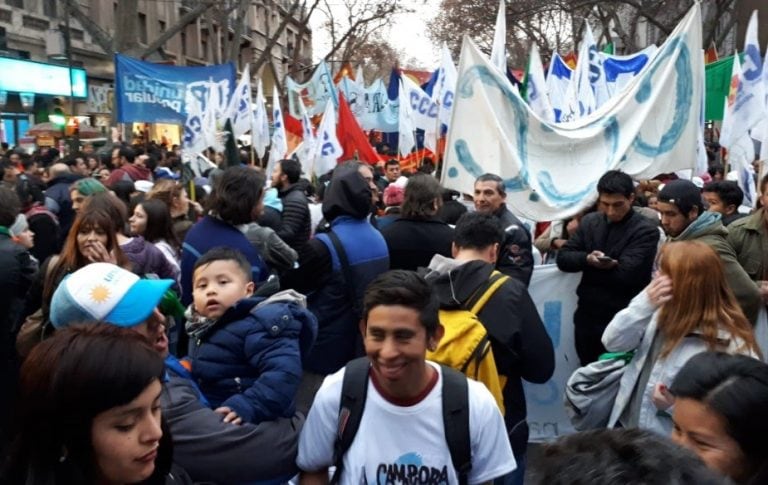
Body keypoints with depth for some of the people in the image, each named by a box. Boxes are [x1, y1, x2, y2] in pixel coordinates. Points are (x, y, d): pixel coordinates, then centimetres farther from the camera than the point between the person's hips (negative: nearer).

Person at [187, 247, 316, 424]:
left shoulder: (256, 326, -21)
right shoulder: (205, 329, 8)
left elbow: (284, 372, -33)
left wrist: (249, 407, -38)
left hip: (255, 426, -9)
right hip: (210, 418, 9)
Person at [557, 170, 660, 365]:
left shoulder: (646, 231, -11)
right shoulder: (589, 221, 6)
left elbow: (625, 273, -20)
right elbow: (563, 258, 1)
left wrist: (590, 268, -11)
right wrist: (587, 259, -18)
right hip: (587, 315, 5)